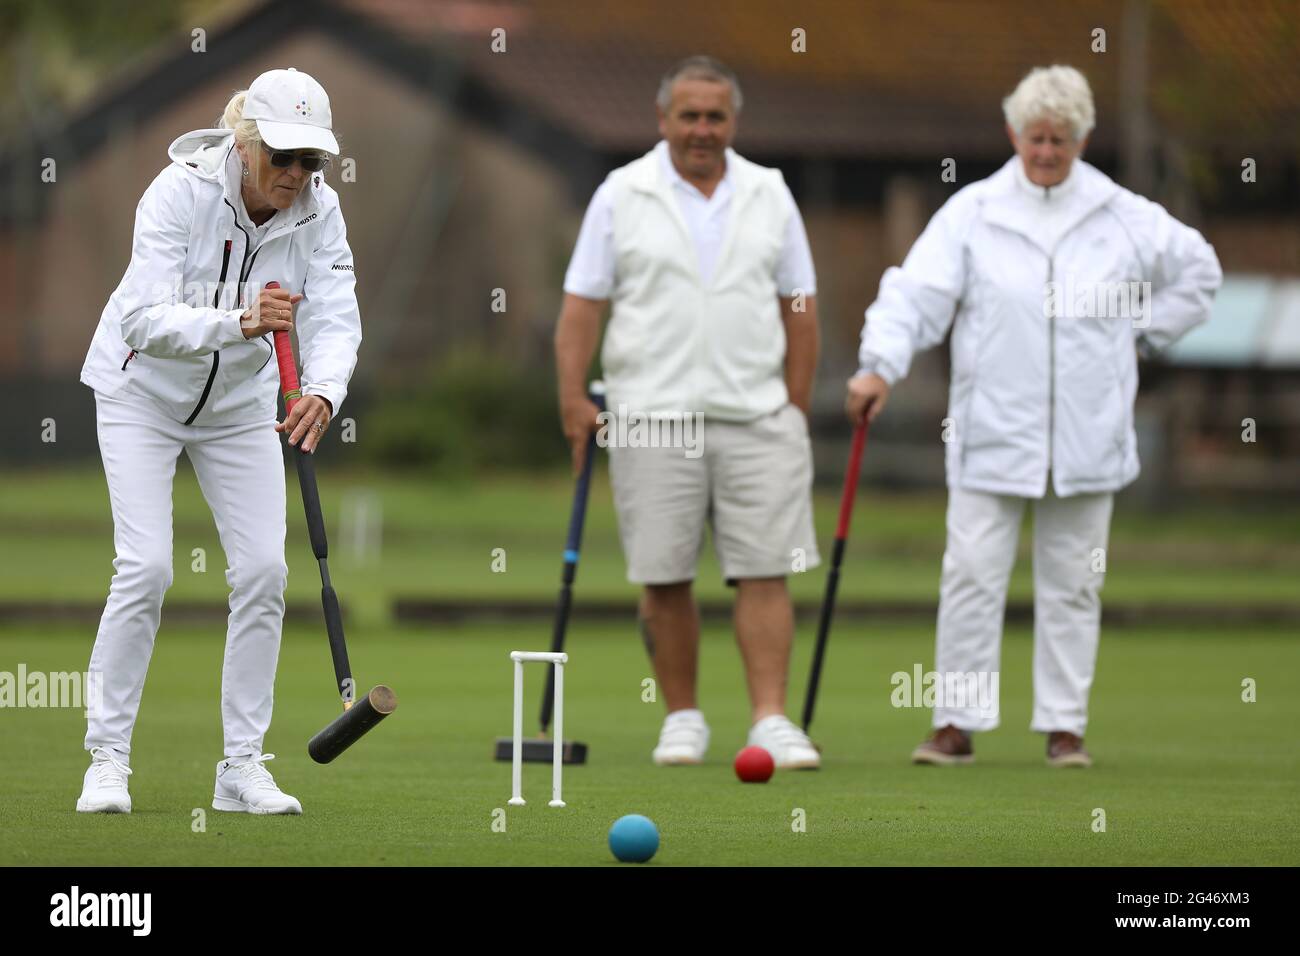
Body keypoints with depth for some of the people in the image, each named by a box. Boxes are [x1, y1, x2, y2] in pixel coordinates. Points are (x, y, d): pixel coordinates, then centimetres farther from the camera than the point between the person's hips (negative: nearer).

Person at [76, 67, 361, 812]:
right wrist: (238, 320, -50)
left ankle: (244, 765, 3)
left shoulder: (318, 208, -15)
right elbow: (146, 318, -35)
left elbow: (335, 317, -23)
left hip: (240, 400, 4)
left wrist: (324, 393, -44)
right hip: (144, 388, -4)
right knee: (147, 566, -16)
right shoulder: (181, 191, -28)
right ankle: (108, 758, -5)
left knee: (263, 568, -6)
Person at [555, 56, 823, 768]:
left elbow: (798, 306, 11)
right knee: (663, 578, 1)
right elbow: (582, 304, 2)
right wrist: (573, 396, -7)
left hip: (757, 417, 1)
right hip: (652, 416, -1)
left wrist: (796, 406, 6)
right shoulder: (621, 196, 3)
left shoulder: (768, 195, 9)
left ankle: (770, 720, -5)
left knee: (765, 572, -5)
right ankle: (682, 717, 13)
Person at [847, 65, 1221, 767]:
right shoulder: (972, 214, 1)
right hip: (991, 438, -2)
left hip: (1085, 440, 2)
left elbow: (1197, 270, 21)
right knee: (972, 575, -6)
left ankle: (1064, 727, 12)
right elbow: (916, 293, -7)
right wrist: (880, 365, -23)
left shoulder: (1123, 219, 6)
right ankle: (957, 723, 0)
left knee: (1072, 584, 6)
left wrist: (1142, 334, 12)